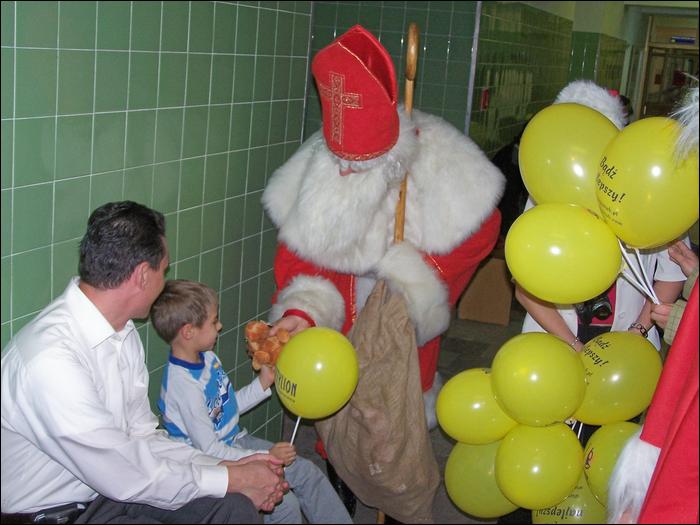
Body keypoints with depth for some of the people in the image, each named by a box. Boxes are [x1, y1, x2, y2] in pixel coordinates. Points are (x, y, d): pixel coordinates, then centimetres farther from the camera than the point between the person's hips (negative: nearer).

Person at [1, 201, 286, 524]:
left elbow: (141, 436, 7)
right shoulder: (51, 359, -27)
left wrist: (228, 467, -5)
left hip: (111, 487, 8)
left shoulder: (123, 333, 0)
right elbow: (125, 477, -23)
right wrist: (234, 479, -14)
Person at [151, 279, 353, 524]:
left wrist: (263, 383, 2)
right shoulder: (184, 385, -28)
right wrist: (266, 458, -21)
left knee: (307, 472, 3)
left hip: (236, 441, 9)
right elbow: (209, 450, -24)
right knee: (285, 503, -18)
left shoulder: (206, 357, 1)